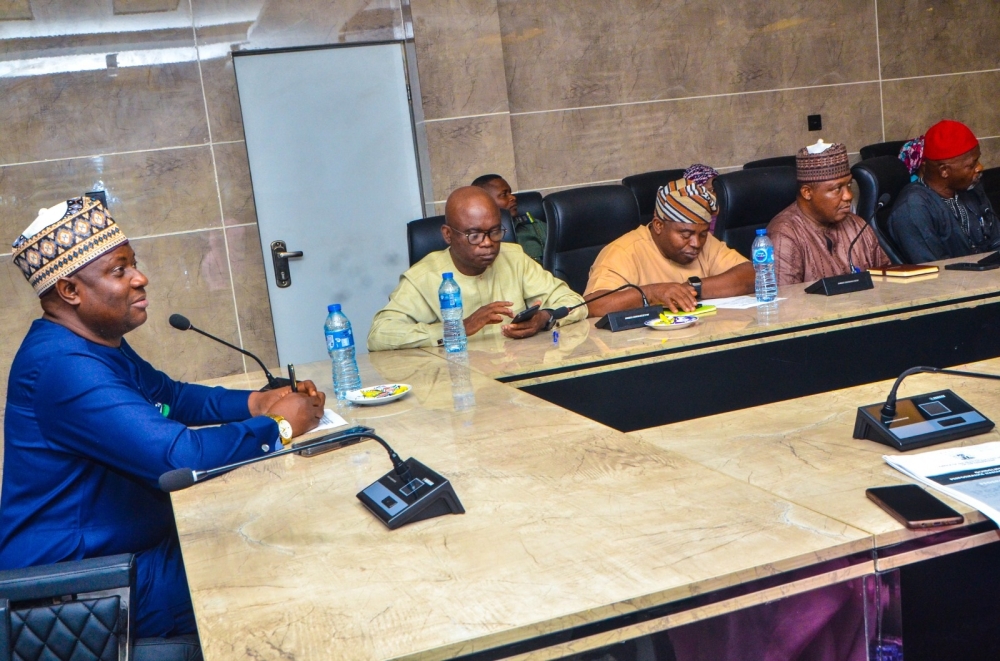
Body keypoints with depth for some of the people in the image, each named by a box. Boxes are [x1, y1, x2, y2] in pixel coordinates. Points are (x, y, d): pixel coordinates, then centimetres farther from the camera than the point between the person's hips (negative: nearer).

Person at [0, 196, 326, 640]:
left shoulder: (98, 342, 7)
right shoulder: (63, 366, -27)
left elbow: (171, 396, 17)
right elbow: (179, 455, -33)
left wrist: (260, 402, 0)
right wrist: (278, 427, -18)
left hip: (129, 545, 10)